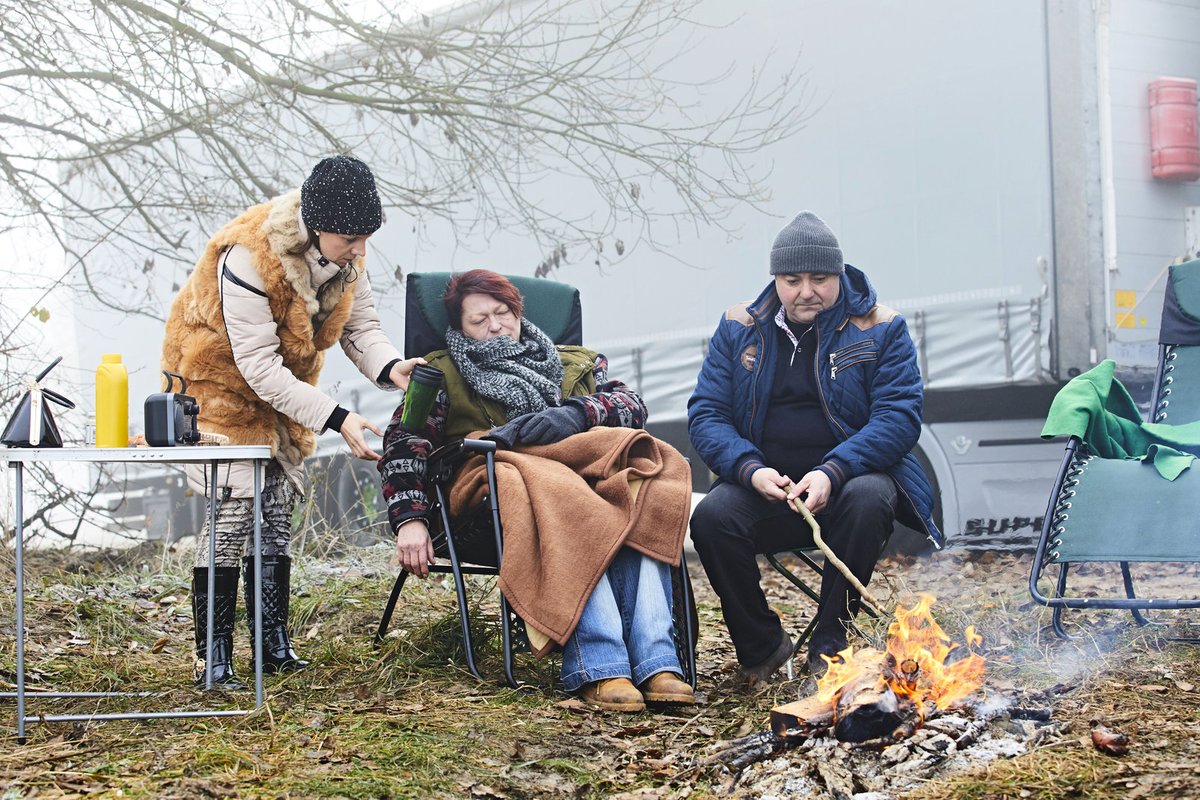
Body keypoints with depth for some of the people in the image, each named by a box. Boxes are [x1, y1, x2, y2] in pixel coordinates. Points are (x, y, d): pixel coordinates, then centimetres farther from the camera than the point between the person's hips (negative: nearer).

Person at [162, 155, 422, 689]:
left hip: (285, 380, 7)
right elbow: (259, 367, -35)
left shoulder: (346, 255, -15)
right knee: (233, 509, -15)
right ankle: (213, 658, -9)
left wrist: (390, 367, -30)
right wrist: (337, 421, -40)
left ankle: (274, 645, 15)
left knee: (278, 508, 7)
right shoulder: (247, 259, -36)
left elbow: (359, 327, -6)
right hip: (221, 379, -7)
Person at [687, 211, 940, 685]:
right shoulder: (739, 328, 8)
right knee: (710, 517, -28)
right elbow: (706, 415, 3)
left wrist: (833, 473, -25)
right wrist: (750, 470, -18)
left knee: (868, 499, -36)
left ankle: (829, 644, -17)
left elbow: (899, 416, -9)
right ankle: (762, 646, -6)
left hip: (851, 479, -2)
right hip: (764, 487, 2)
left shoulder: (879, 329, 1)